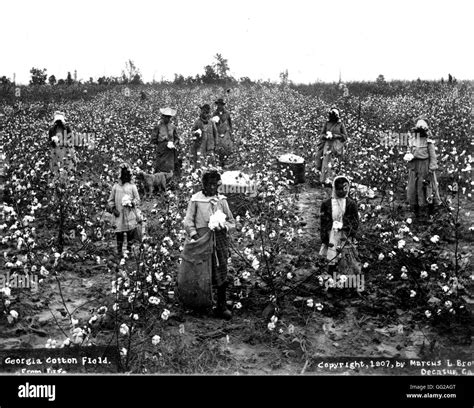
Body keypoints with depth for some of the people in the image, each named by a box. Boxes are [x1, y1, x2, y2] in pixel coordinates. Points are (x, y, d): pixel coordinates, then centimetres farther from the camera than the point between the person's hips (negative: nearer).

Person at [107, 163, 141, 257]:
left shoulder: (132, 186, 5)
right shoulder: (116, 186, 9)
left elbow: (137, 199, 5)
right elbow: (110, 200, 14)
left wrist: (131, 203, -14)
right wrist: (113, 208, 0)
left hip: (130, 213, -1)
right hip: (119, 214, 1)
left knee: (131, 232, -2)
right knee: (119, 233, 3)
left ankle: (129, 249, 10)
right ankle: (119, 251, 13)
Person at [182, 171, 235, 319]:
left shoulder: (222, 200, 8)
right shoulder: (195, 199, 0)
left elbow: (232, 222, 12)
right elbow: (188, 221, 0)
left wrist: (224, 226, -8)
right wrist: (194, 236, -12)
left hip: (219, 240, 2)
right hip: (202, 240, -2)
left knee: (222, 274, 1)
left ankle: (222, 306, 10)